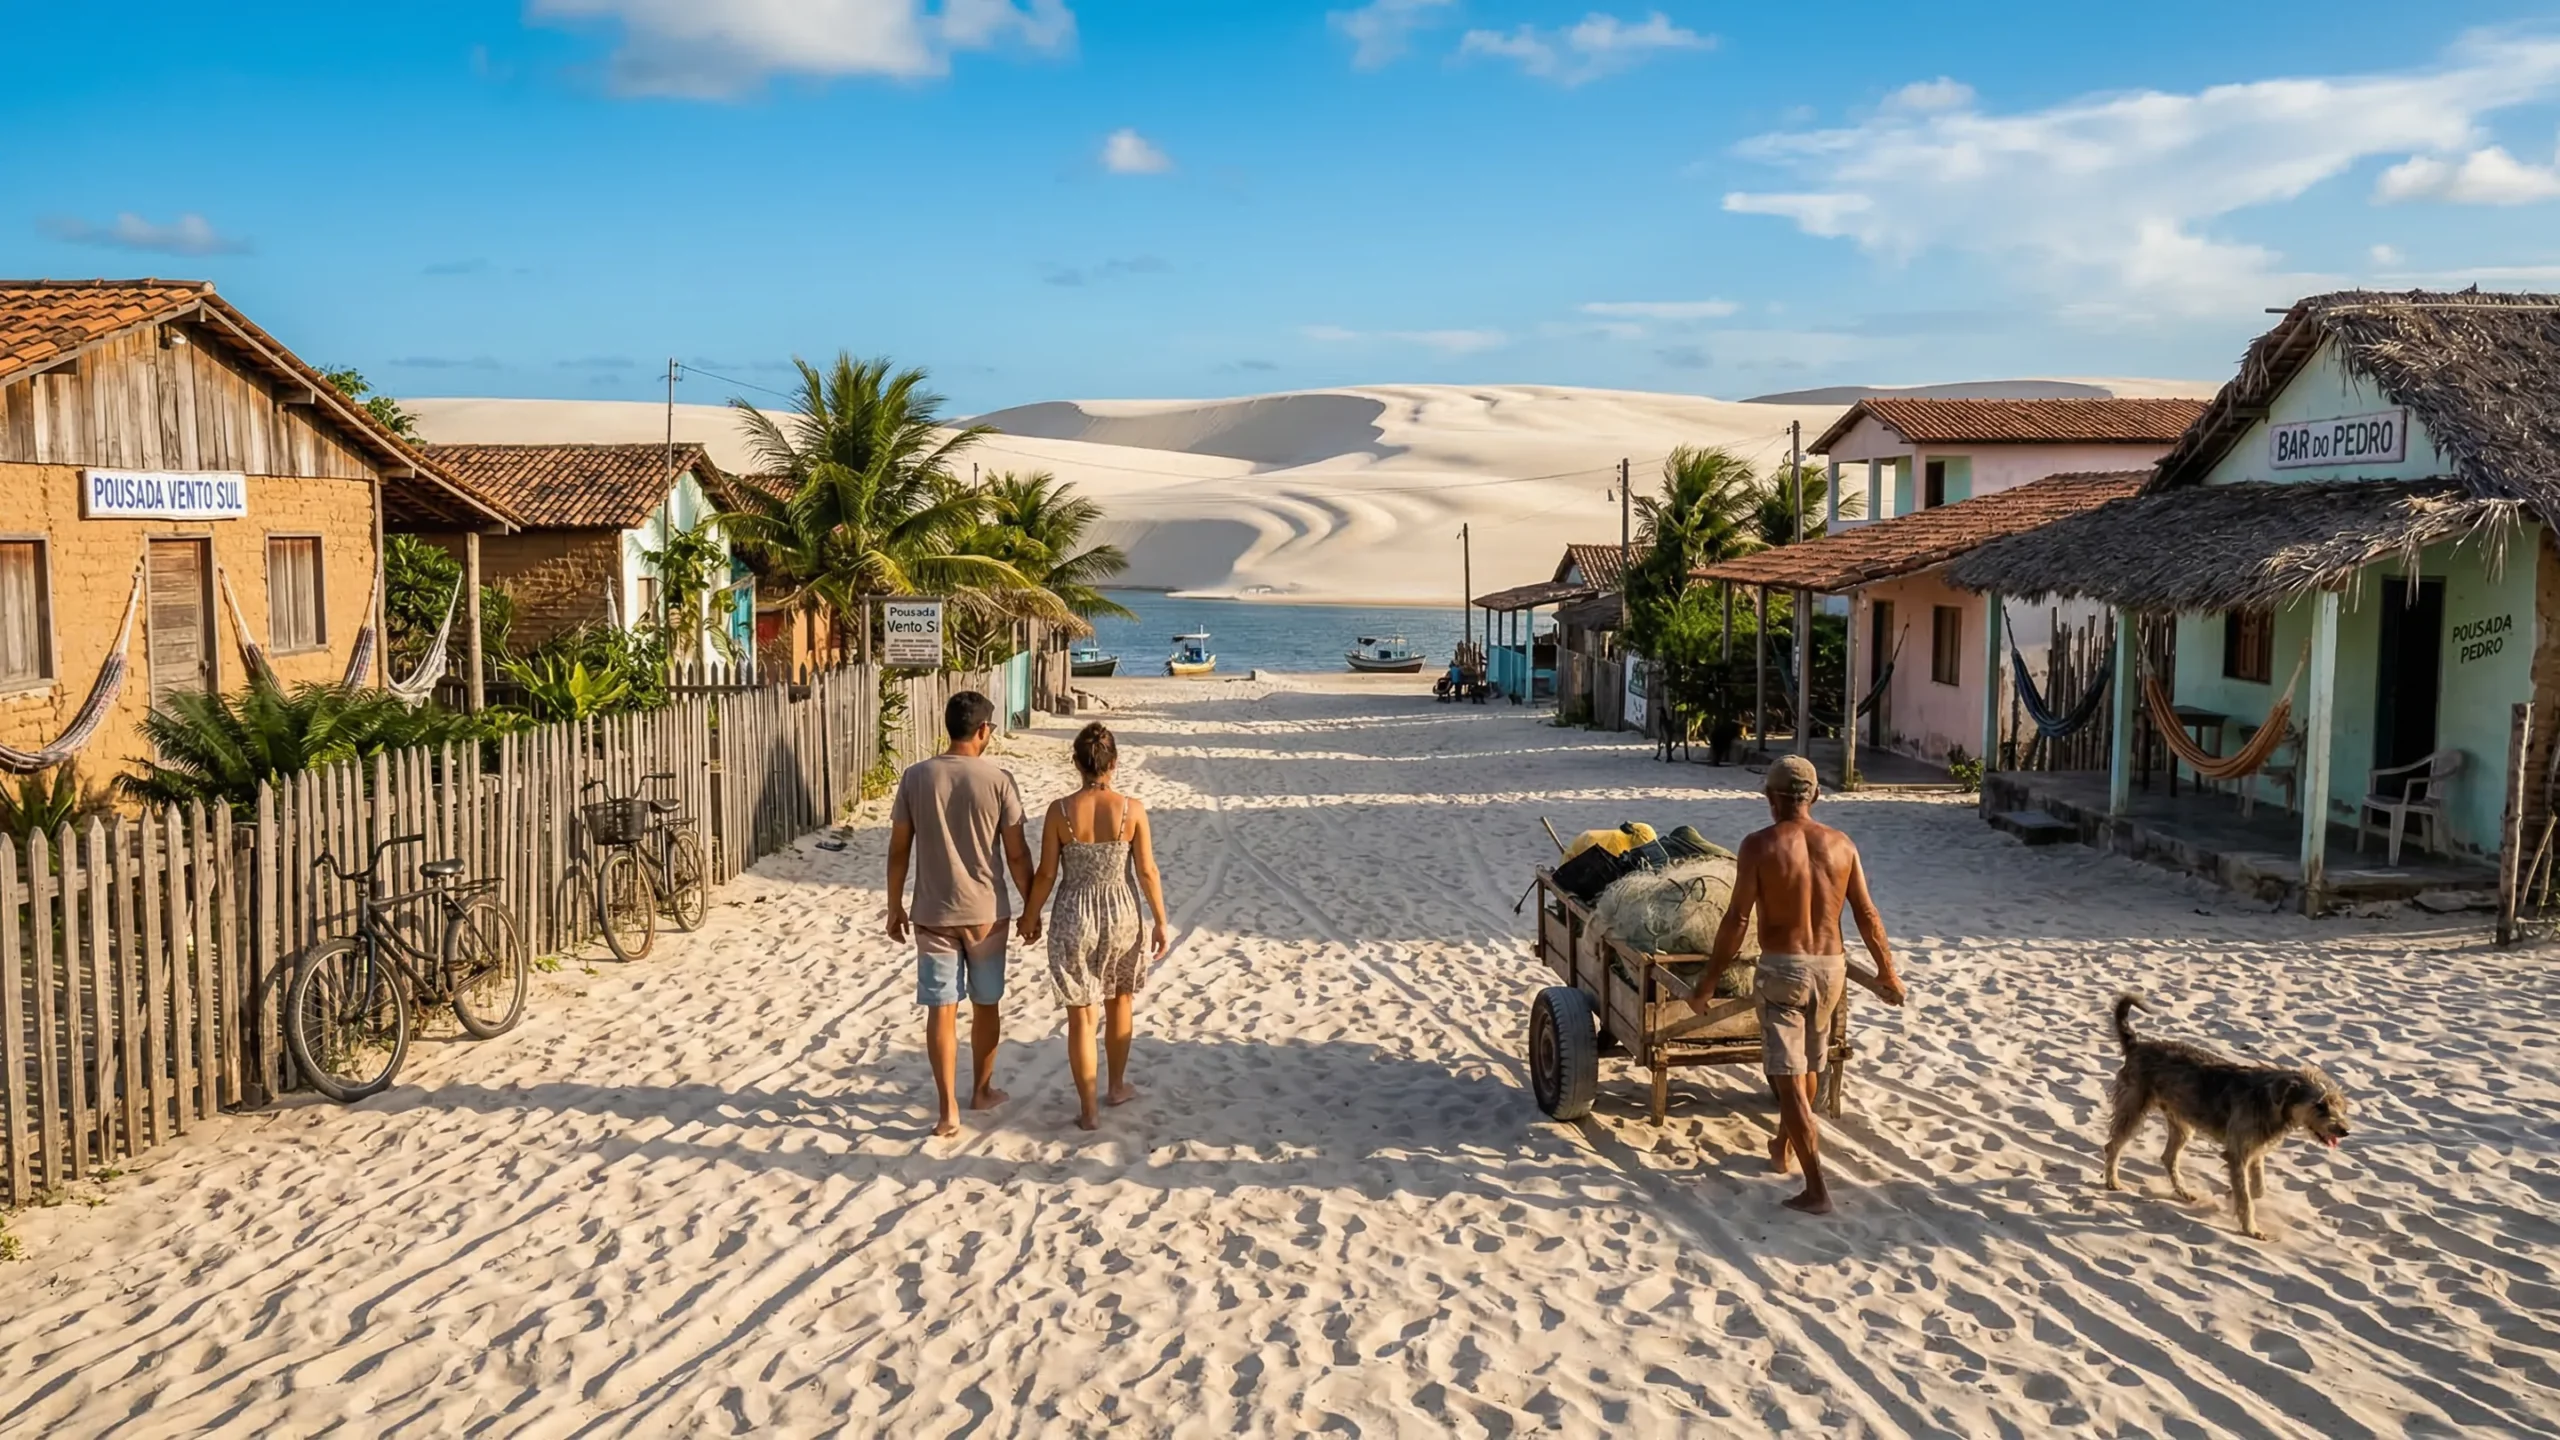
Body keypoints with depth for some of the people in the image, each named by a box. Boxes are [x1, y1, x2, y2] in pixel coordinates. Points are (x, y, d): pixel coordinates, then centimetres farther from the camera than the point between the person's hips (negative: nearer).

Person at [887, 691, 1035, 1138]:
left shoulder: (915, 778, -5)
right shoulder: (998, 779, -10)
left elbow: (899, 849, 0)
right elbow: (1016, 853, -7)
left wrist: (895, 906, 11)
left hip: (932, 913, 1)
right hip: (986, 912, -1)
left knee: (941, 1009, 4)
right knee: (985, 1004, 17)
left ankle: (949, 1110, 2)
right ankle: (982, 1090, 32)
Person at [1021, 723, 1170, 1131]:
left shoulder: (1059, 811, -12)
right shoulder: (1132, 809, -11)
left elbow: (1046, 874, -6)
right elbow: (1147, 872, -7)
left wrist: (1030, 916, 9)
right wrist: (1161, 923, 3)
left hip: (1073, 917, -1)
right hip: (1120, 913, 1)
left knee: (1080, 1014, 9)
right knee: (1120, 998, 25)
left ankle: (1089, 1109, 14)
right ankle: (1118, 1085, 38)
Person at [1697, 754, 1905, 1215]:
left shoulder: (1760, 845, -11)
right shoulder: (1840, 844, 1)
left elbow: (1737, 920, -13)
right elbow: (1867, 915, 5)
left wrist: (1709, 981, -6)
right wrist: (1886, 971, 19)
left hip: (1783, 968, -5)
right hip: (1831, 966, 5)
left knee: (1788, 1078, -3)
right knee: (1808, 1067, 23)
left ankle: (1816, 1189, -8)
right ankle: (1781, 1150, 44)